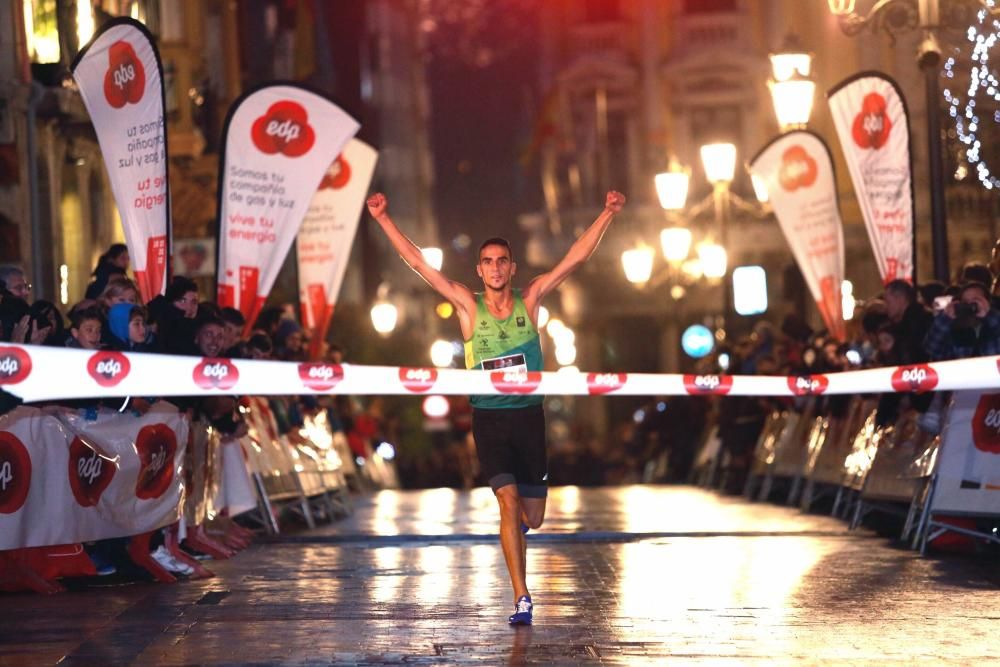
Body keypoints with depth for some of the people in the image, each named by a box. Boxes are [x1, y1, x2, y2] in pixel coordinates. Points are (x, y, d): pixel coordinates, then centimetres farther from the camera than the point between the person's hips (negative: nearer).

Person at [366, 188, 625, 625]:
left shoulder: (530, 300, 1)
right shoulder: (468, 306, -2)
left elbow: (575, 258, -1)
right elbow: (418, 263, -3)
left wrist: (608, 214, -6)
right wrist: (384, 219, -8)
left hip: (528, 415, 1)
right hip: (488, 417, -1)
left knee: (532, 517, 6)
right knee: (508, 502, -15)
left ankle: (517, 518, 45)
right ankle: (521, 597, -12)